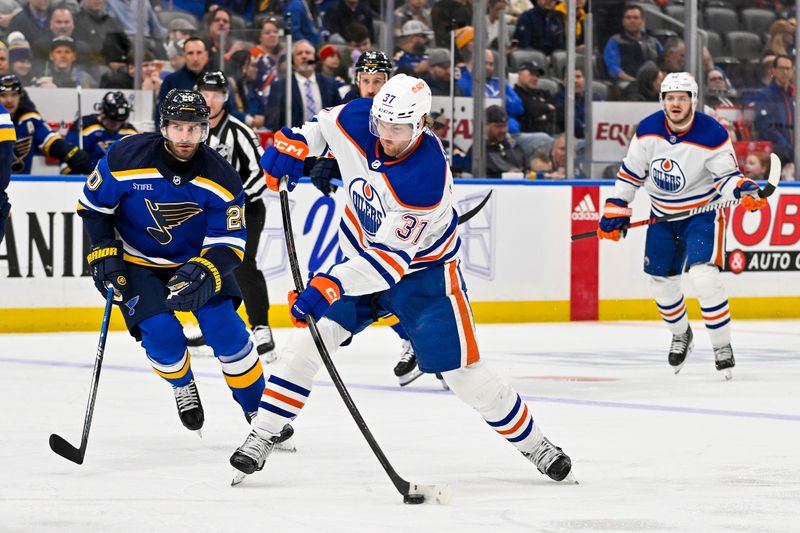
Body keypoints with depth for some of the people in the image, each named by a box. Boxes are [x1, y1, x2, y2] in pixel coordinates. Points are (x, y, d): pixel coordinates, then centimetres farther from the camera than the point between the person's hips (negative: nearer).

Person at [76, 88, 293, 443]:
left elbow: (229, 244, -17)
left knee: (224, 328, -15)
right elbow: (93, 204, -6)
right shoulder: (126, 159, -23)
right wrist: (104, 253, -14)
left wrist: (203, 271, -36)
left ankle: (259, 410, 2)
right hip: (137, 261, -1)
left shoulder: (220, 177, -20)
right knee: (162, 335, -19)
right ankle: (182, 385, 16)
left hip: (197, 257, 1)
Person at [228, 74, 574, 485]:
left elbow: (390, 258, -36)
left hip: (422, 268, -5)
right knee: (311, 337, -6)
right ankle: (261, 437, 2)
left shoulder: (426, 179, -36)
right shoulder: (355, 120, -19)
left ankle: (532, 443, 14)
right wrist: (292, 145, -13)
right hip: (361, 253, 5)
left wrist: (329, 287, -43)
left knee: (462, 370, -5)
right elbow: (321, 125, 7)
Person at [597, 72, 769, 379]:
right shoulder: (648, 130, -10)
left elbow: (726, 176, -14)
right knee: (660, 279, 11)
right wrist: (616, 211, -1)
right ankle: (681, 335, 38)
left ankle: (722, 347, -8)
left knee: (704, 275, -21)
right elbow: (631, 172, 1)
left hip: (703, 211, -5)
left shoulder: (712, 135, -21)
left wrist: (742, 189, -36)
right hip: (662, 213, 5)